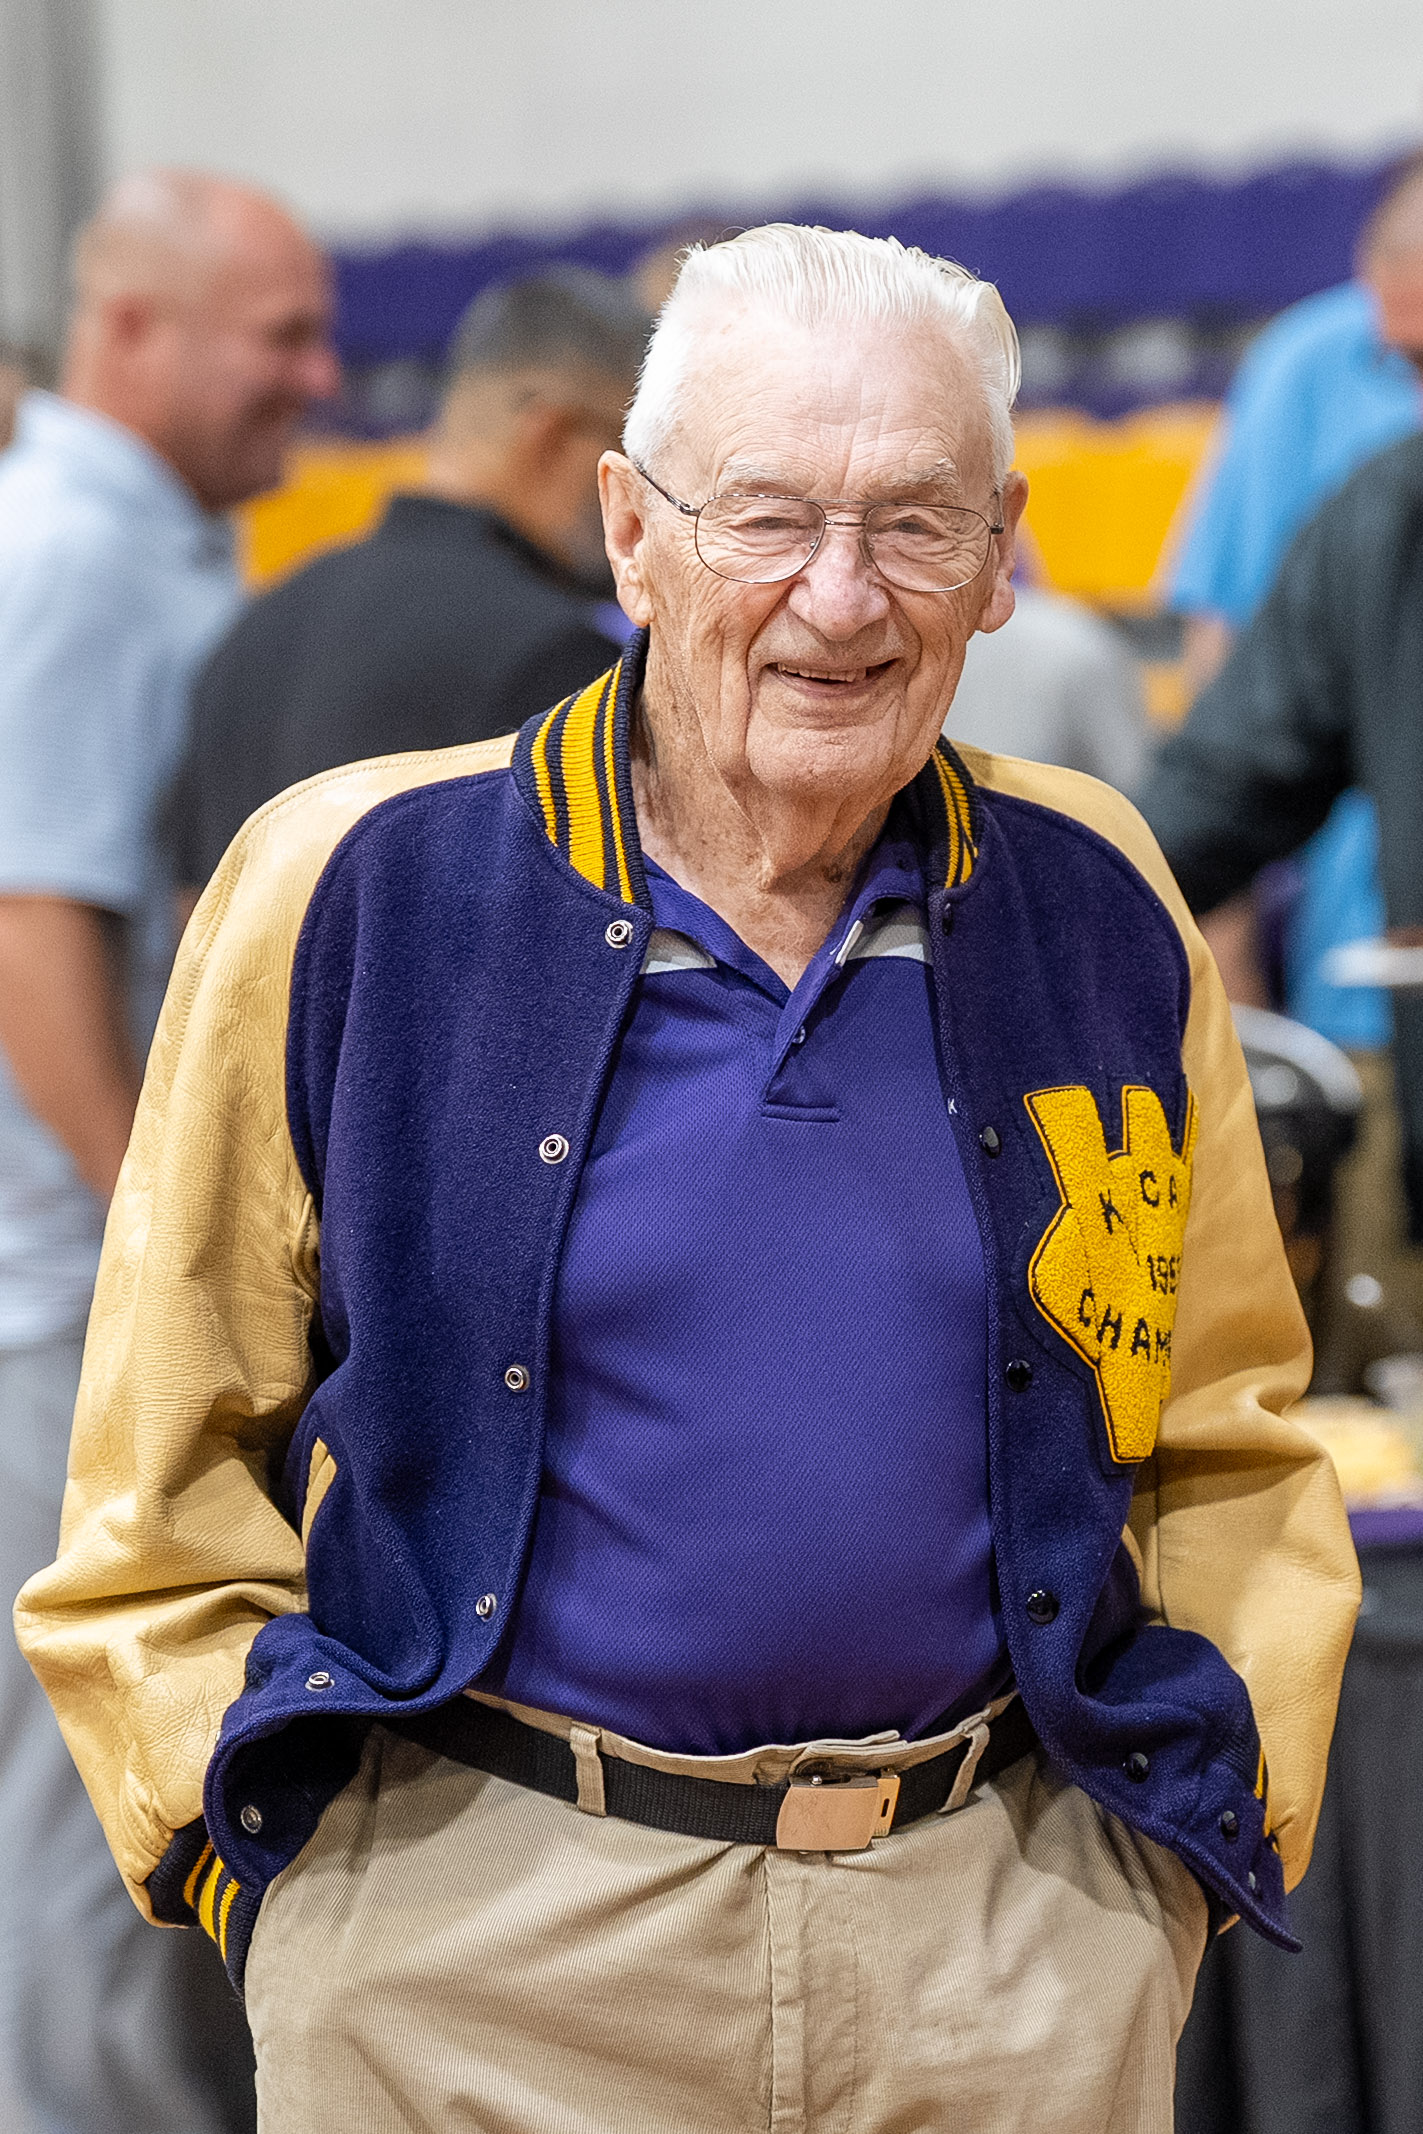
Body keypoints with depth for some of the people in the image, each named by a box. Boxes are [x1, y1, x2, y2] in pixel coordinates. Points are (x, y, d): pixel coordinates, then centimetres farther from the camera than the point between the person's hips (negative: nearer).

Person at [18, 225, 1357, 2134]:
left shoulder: (1103, 909, 3)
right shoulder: (350, 891, -5)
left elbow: (1229, 1444, 11)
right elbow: (168, 1455, 1)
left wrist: (1208, 1821, 3)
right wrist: (253, 1843, -3)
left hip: (1020, 1944, 2)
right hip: (472, 1947, -2)